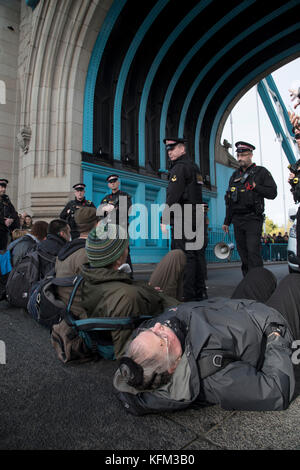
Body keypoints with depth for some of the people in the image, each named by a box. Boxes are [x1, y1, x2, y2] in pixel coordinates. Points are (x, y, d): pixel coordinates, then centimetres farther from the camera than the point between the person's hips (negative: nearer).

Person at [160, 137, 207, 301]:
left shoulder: (179, 167, -7)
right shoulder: (194, 166, 23)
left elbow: (172, 196, -16)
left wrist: (164, 219, -16)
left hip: (183, 218, -9)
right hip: (197, 216, 10)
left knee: (184, 255, -9)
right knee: (197, 253, 9)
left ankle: (187, 293, -6)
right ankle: (200, 291, 15)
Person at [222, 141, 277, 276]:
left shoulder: (261, 172, 3)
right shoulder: (235, 175, 18)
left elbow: (272, 193, -3)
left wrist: (254, 186, -14)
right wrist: (227, 221, 18)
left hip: (253, 219, -5)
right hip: (237, 220, 5)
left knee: (253, 252, -14)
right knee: (243, 253, 7)